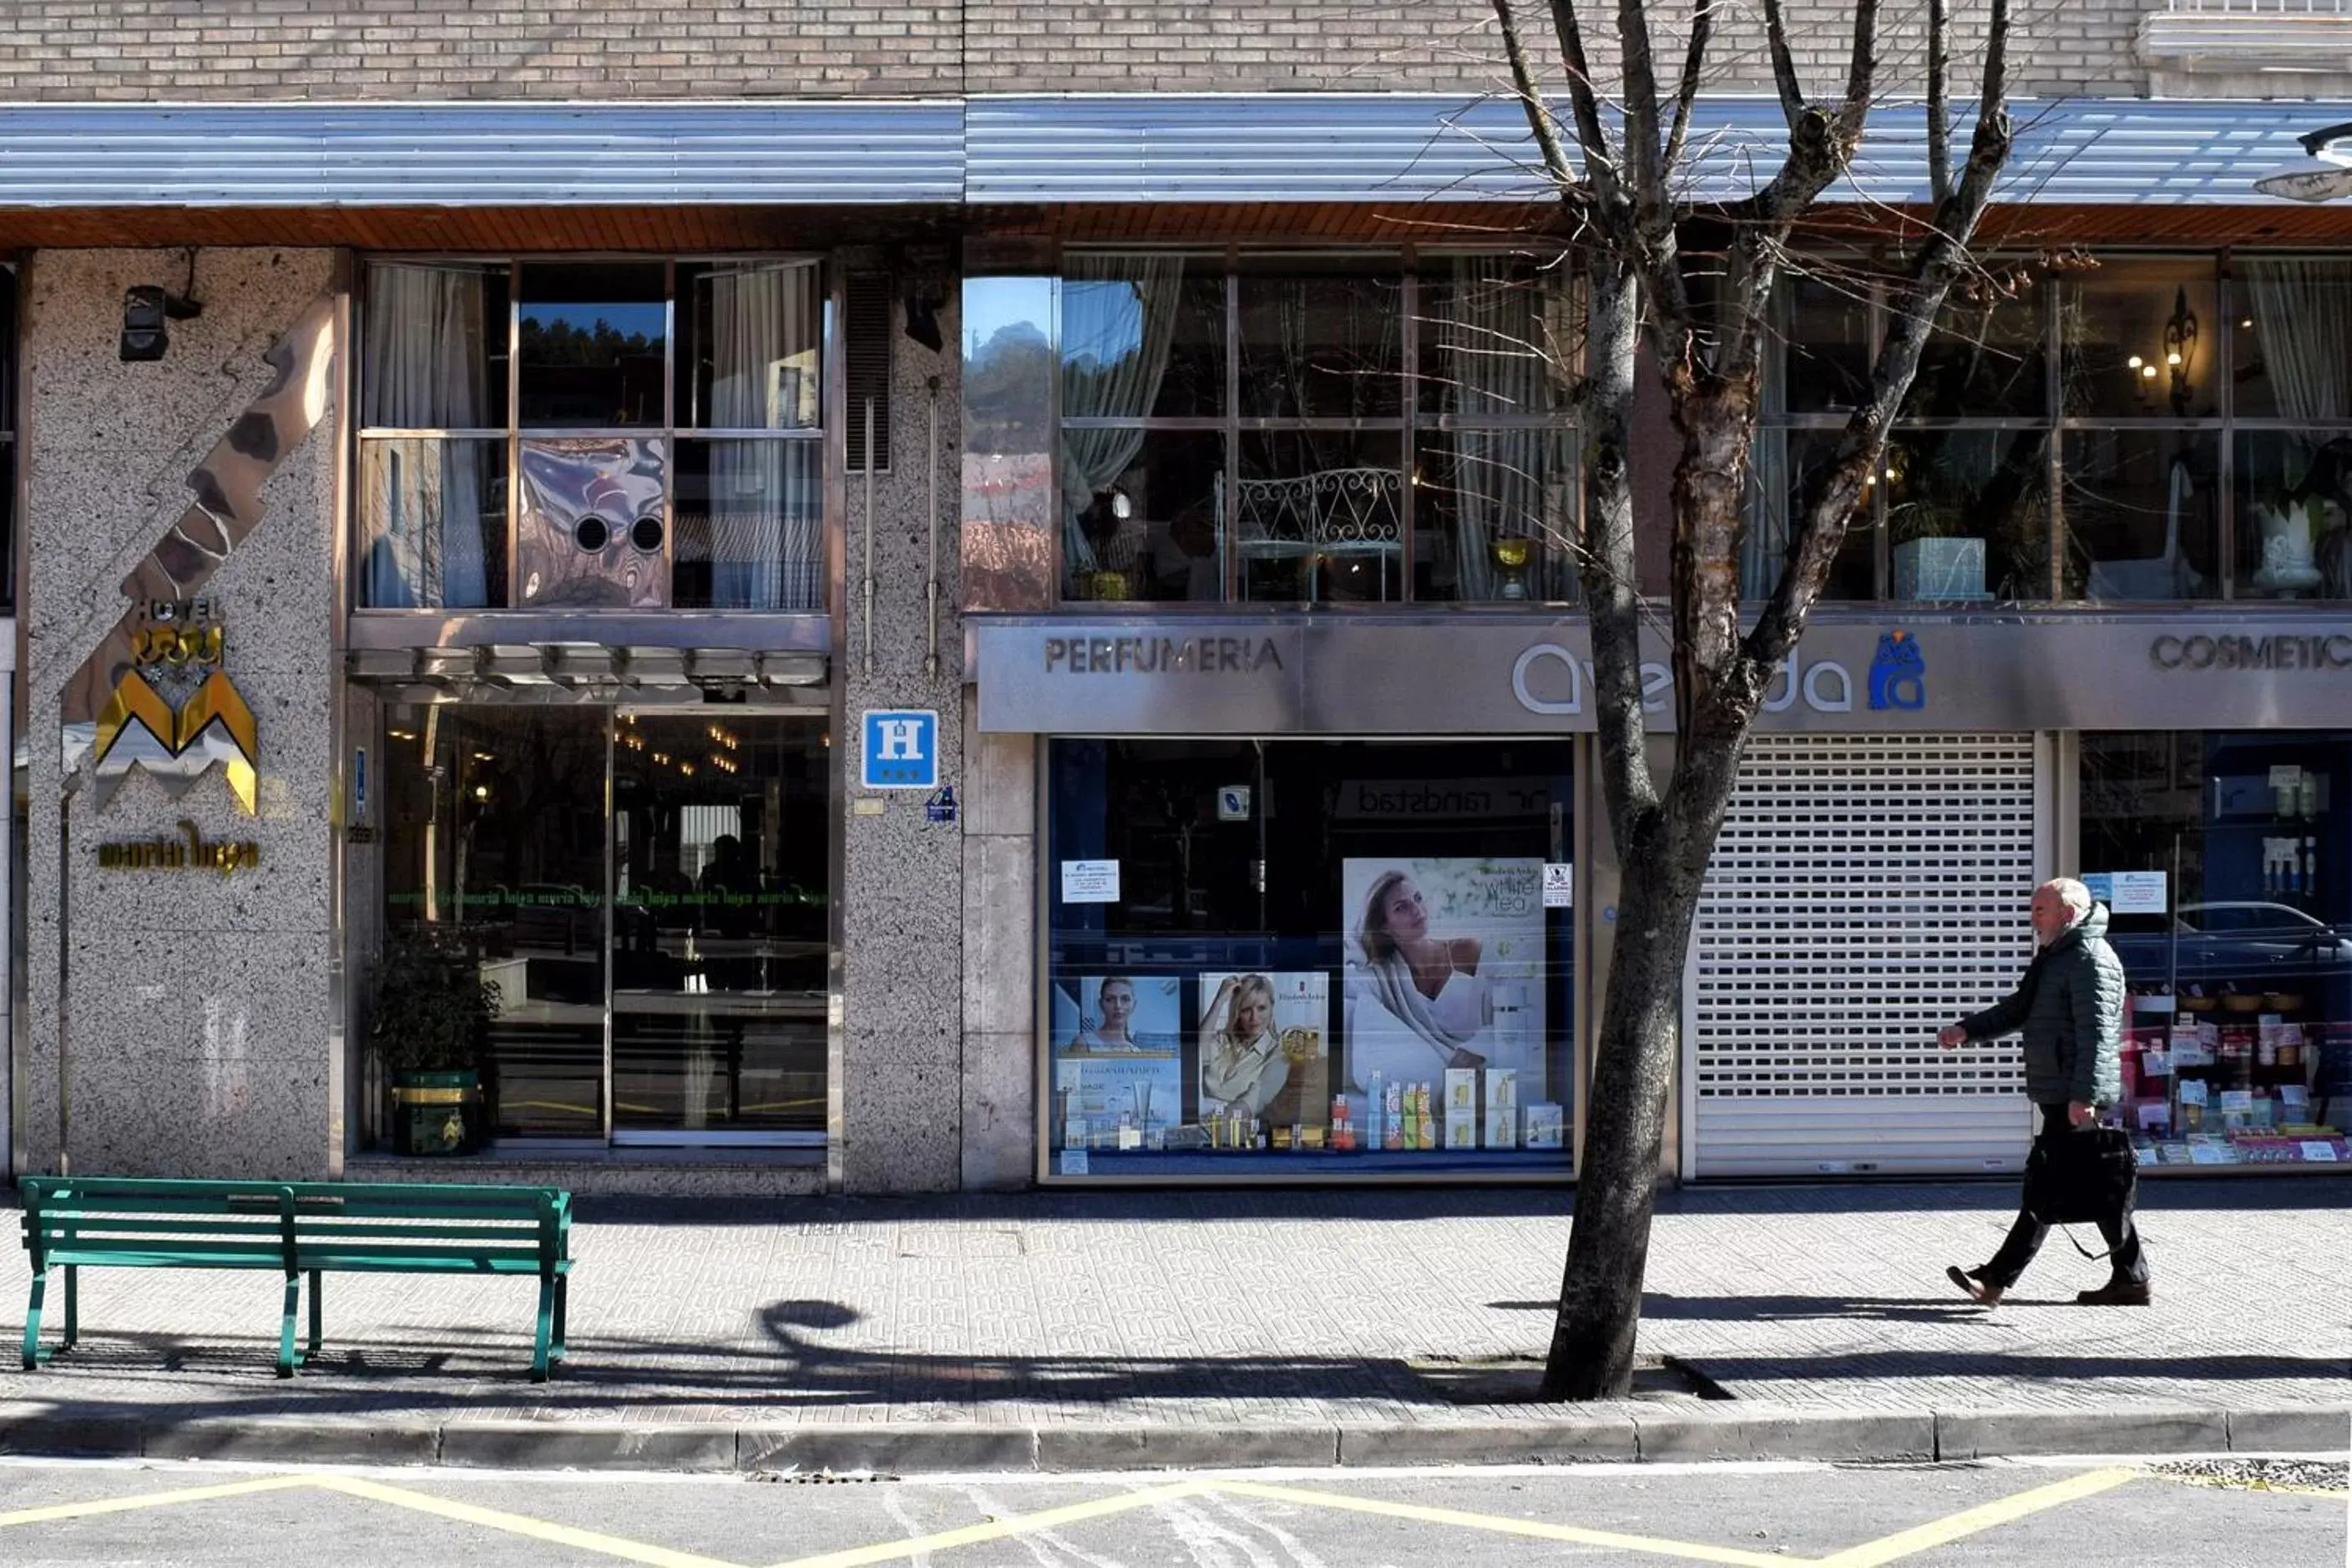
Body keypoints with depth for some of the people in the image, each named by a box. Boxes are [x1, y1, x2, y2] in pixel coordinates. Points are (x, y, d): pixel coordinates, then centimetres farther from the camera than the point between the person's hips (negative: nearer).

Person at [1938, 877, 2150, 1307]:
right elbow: (2018, 1009, 22)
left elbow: (2096, 1034, -22)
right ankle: (2130, 1278, 17)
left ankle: (1997, 1279, -8)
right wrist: (1967, 1029, 8)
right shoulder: (2054, 957, 19)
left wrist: (2084, 1096, -28)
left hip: (2075, 1098, -11)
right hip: (2059, 1095, 11)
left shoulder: (2091, 960, -14)